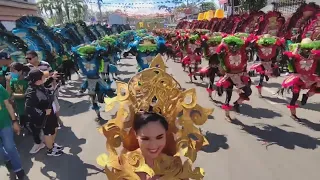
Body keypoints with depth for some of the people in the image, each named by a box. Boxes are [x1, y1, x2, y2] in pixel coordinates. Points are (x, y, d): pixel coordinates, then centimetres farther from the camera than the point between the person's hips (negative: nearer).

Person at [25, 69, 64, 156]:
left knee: (54, 129, 26)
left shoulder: (39, 85, -6)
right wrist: (43, 112, -30)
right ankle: (50, 150, 39)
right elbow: (28, 109, -37)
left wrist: (52, 78, 12)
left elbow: (45, 84, 21)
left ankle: (52, 144, 51)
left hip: (50, 113, 9)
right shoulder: (32, 93, -33)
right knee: (48, 133, 14)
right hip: (45, 117, -9)